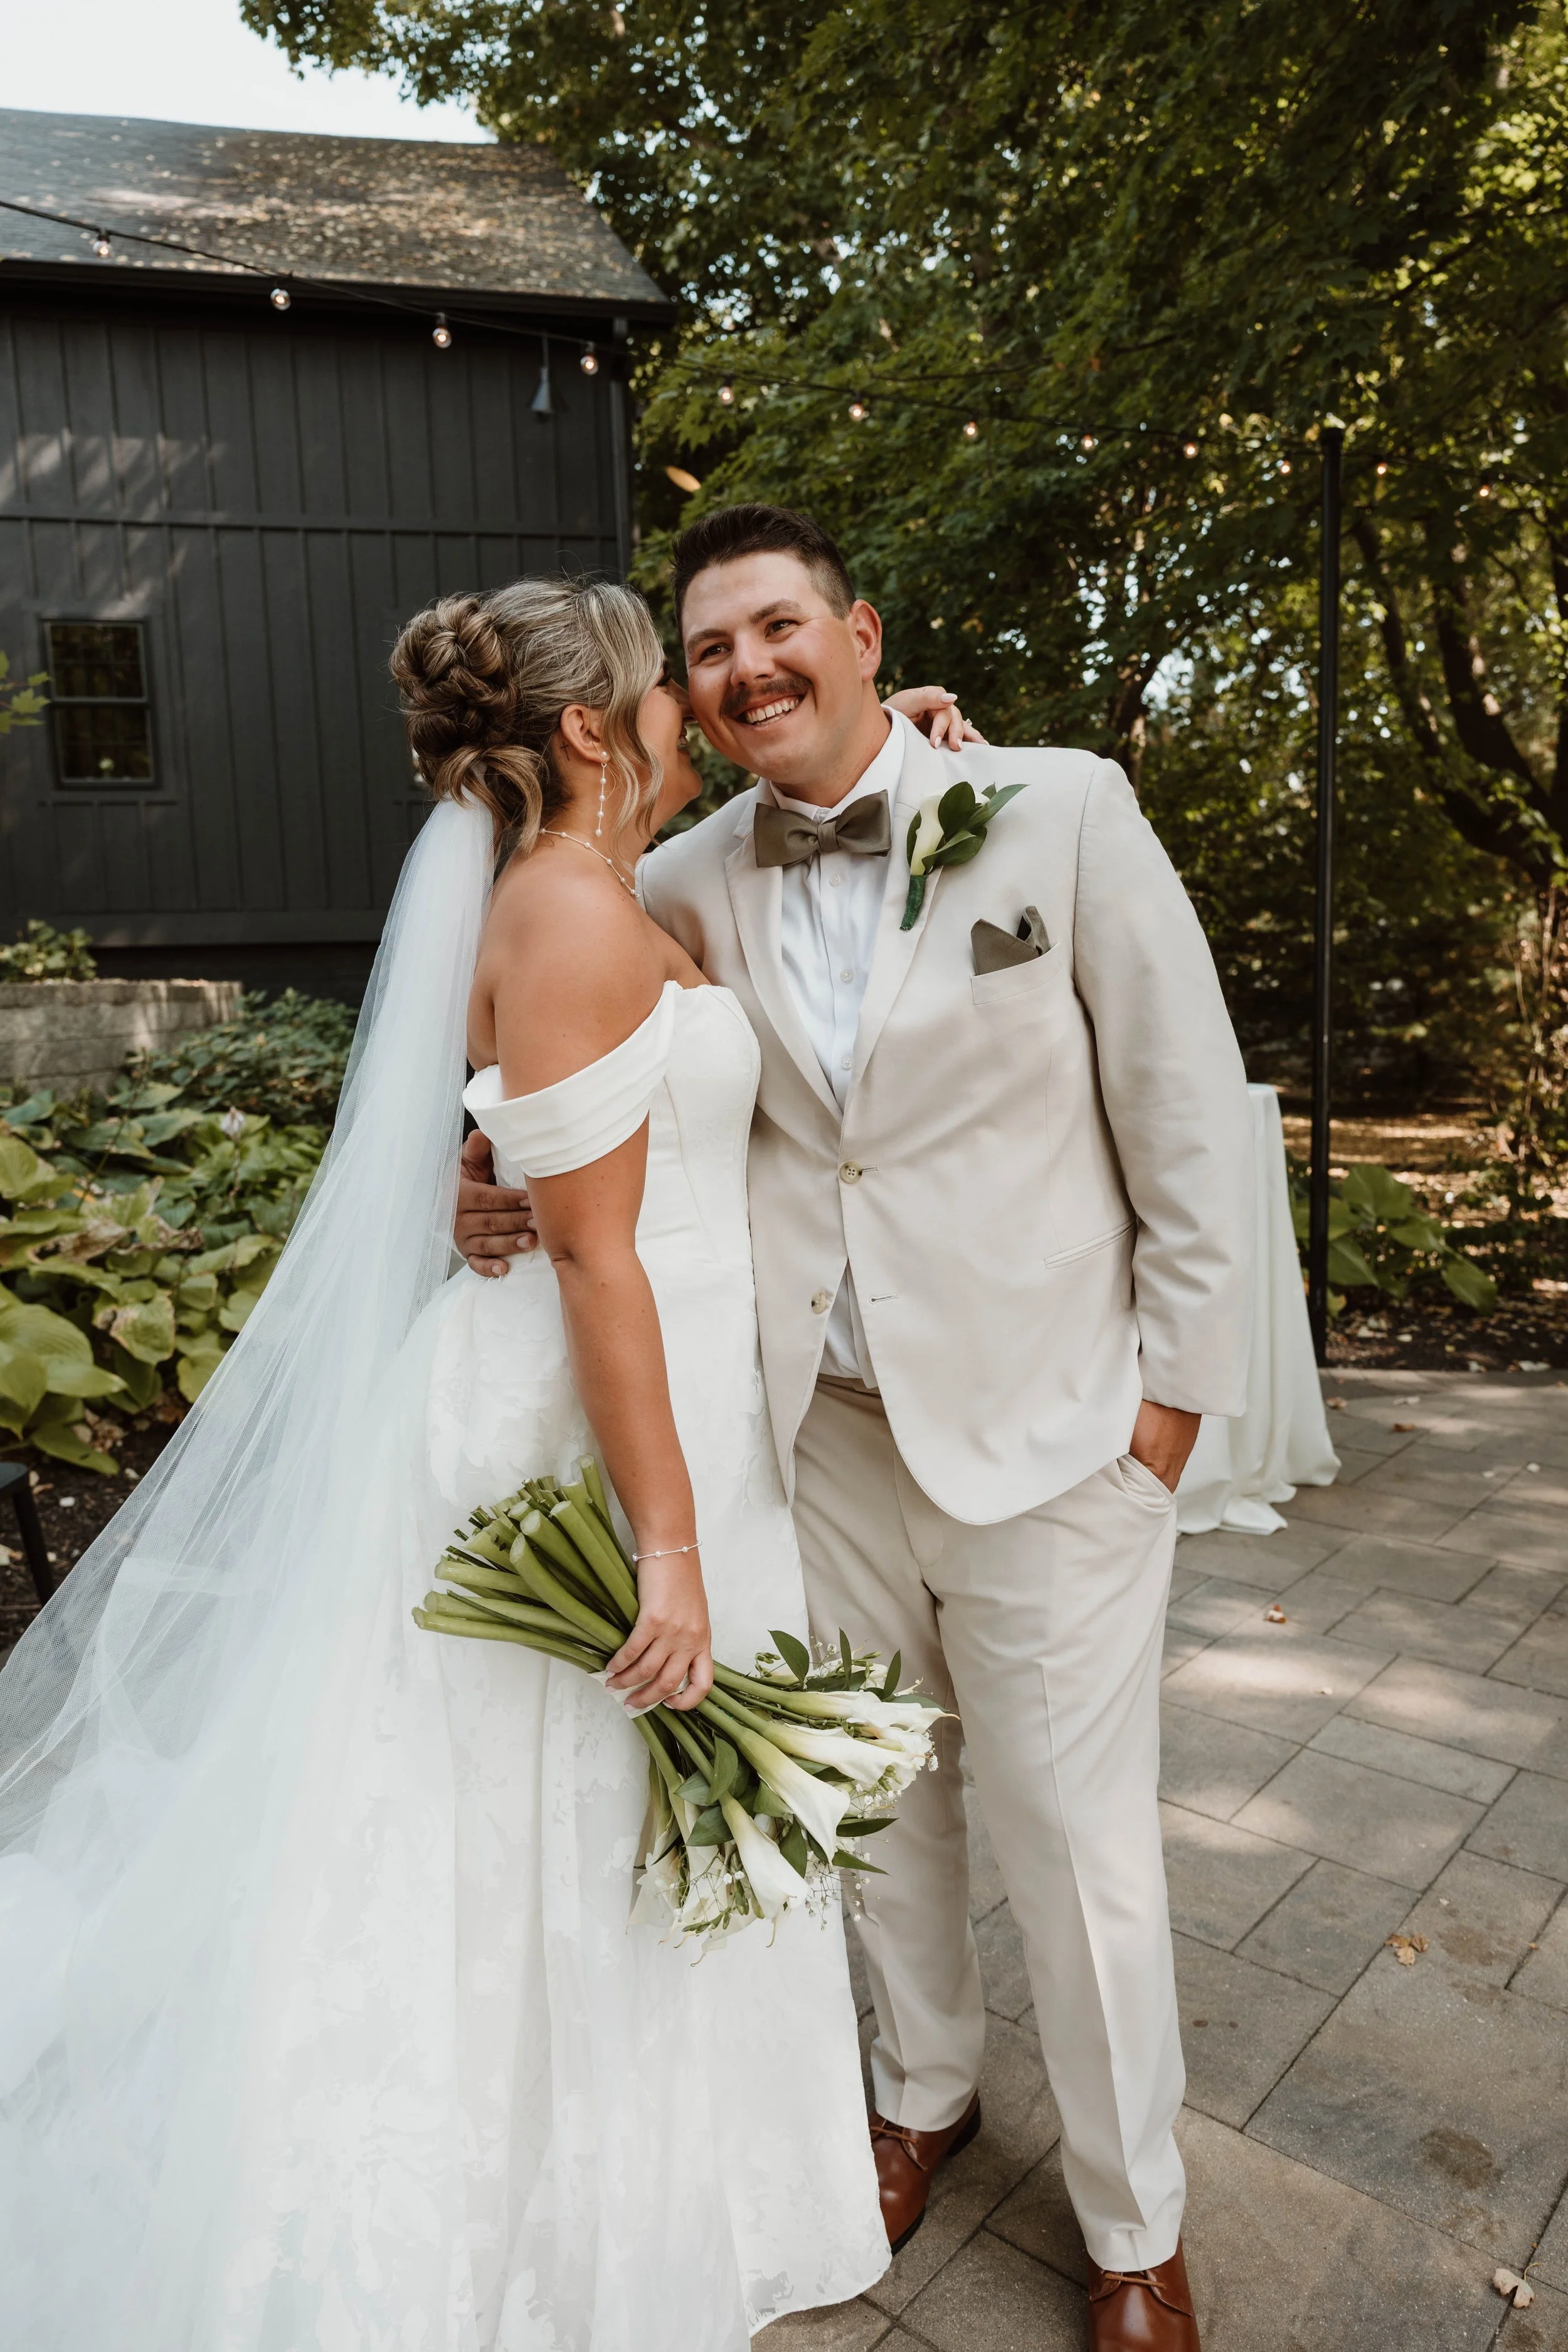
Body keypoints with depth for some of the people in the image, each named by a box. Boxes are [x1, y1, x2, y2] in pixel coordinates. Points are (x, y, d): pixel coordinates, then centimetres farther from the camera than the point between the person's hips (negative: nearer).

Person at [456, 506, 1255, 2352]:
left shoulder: (1062, 811, -9)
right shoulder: (685, 886, 0)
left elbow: (1187, 1106, -5)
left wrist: (1180, 1382, -4)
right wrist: (501, 1178, -10)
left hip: (1047, 1434, -3)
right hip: (824, 1429, 3)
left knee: (1077, 1849, 10)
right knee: (879, 1805, 20)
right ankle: (924, 2093, 49)